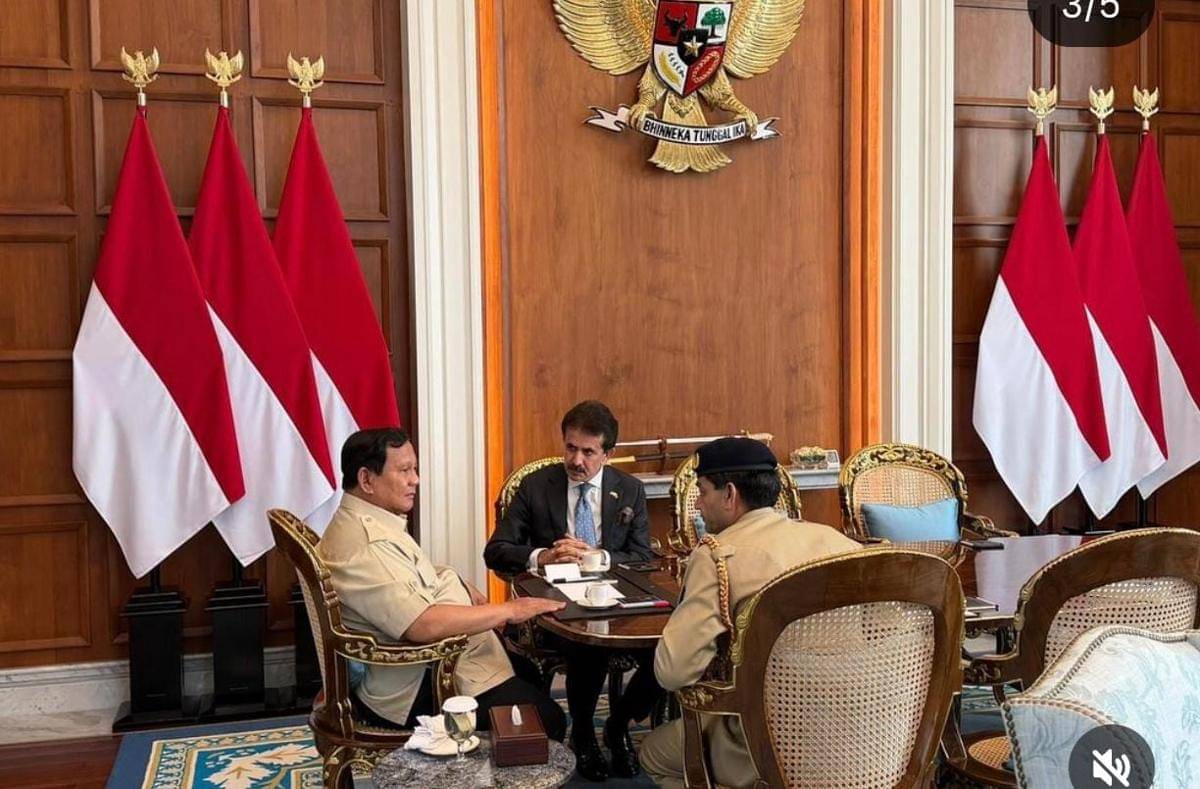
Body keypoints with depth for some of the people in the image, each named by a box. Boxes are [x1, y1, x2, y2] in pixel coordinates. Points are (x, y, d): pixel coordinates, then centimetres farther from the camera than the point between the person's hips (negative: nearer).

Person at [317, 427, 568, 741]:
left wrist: (464, 588, 5)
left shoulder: (372, 522, 9)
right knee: (547, 721, -10)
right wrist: (509, 610, -24)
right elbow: (422, 624, -33)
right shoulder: (362, 547, -26)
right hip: (417, 691, -11)